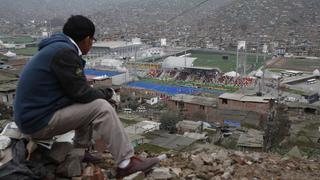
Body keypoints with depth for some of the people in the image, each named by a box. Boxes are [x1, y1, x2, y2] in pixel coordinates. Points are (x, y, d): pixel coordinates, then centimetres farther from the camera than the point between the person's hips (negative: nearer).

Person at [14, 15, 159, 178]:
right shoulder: (64, 52, -19)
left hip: (36, 112, 10)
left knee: (89, 104, 20)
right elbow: (81, 92, -17)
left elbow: (76, 88, 17)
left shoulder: (58, 48, 12)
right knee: (102, 108, -15)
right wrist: (105, 95, 1)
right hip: (38, 120, -10)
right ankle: (126, 163, -10)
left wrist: (100, 94, 9)